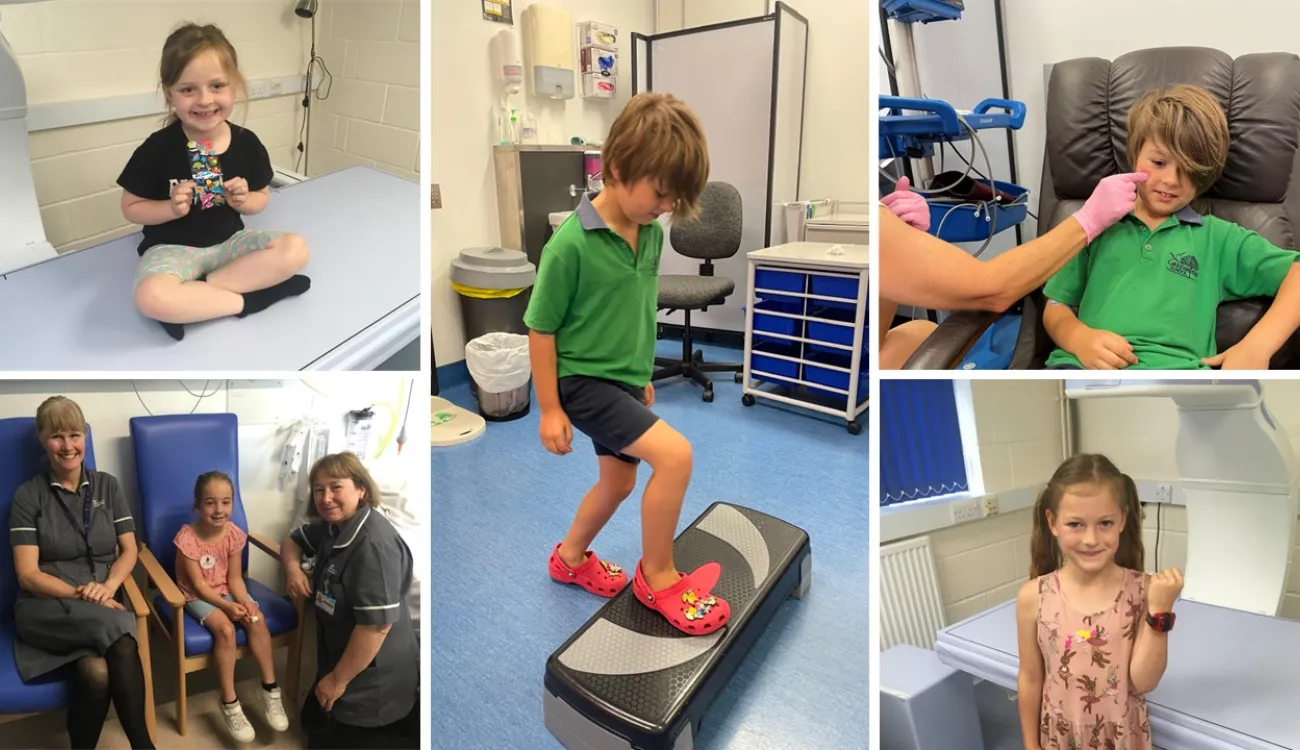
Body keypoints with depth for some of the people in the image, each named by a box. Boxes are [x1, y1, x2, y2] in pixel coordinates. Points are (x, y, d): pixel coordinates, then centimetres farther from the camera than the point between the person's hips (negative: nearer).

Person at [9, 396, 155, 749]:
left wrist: (108, 587, -12)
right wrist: (81, 595, -19)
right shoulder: (28, 495, 1)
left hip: (101, 607, 2)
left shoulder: (107, 485, 9)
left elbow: (129, 550, 8)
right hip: (46, 610, -2)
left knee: (99, 672, -32)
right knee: (118, 629, -33)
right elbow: (28, 575, -5)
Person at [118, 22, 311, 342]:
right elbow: (131, 207, -2)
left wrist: (244, 201, -15)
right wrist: (171, 208, -20)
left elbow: (261, 198, 8)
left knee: (295, 249, -23)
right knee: (152, 298, -35)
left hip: (228, 240, 4)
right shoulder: (157, 148, -12)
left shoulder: (247, 143, -5)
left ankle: (193, 296, -18)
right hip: (172, 247, -3)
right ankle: (250, 298, -18)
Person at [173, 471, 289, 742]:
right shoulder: (187, 538, -23)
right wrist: (228, 606, -28)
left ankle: (270, 687, -9)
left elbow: (234, 578, -5)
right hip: (197, 596, -4)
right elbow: (198, 585, -18)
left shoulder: (235, 534, -11)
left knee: (257, 619, -20)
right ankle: (229, 703, -15)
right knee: (225, 628, -28)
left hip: (226, 590, 4)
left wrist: (245, 601, -24)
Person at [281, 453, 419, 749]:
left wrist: (338, 679, -19)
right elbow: (292, 541, 19)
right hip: (341, 657, 9)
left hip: (373, 674, -9)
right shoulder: (333, 525, -1)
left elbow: (377, 624, -30)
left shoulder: (373, 544, -30)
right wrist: (292, 567, -4)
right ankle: (404, 711, 26)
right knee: (312, 721, 24)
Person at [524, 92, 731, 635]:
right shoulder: (571, 244, -22)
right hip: (582, 380, -8)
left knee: (619, 480, 20)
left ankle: (570, 558, 47)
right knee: (675, 454, -21)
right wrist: (549, 409, -11)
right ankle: (657, 577, 3)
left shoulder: (653, 234, -2)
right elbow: (541, 329, -14)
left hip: (625, 379, 8)